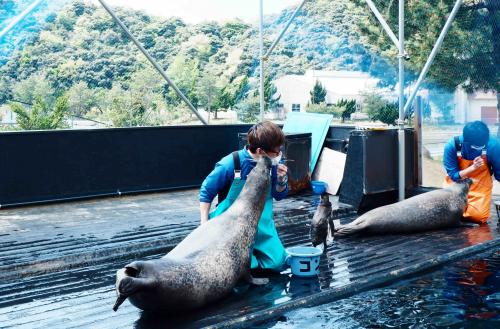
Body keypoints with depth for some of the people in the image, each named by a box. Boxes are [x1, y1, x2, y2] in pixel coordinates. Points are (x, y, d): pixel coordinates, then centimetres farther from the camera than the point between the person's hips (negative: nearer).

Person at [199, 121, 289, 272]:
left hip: (262, 226, 4)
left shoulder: (272, 164, -6)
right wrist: (204, 224, -9)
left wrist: (281, 180, -15)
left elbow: (279, 195, 7)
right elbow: (206, 192, -6)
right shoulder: (229, 165, -19)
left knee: (277, 263, -6)